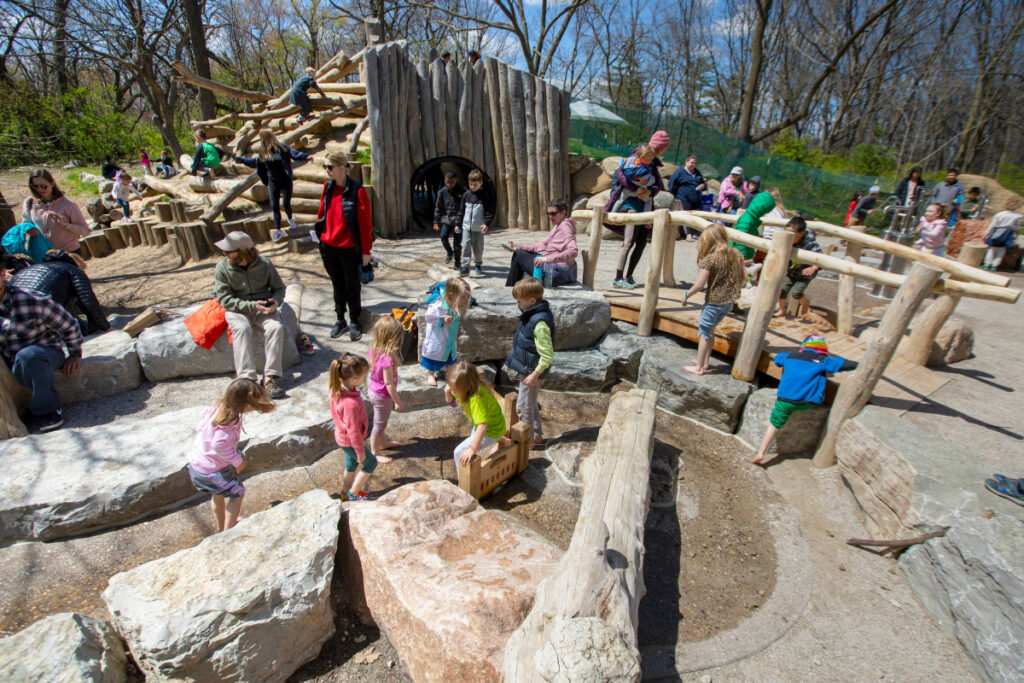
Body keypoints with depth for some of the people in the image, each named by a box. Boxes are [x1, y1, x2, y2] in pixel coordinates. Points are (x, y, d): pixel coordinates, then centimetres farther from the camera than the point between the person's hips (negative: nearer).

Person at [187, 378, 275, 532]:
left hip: (195, 464, 9)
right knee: (237, 493, 10)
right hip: (213, 471, -9)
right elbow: (220, 446, -36)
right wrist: (237, 461, -21)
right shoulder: (229, 421, -30)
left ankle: (221, 526, 51)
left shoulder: (217, 409, -3)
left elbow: (200, 428, 10)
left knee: (217, 492, 30)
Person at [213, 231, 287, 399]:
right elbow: (225, 299, -9)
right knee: (242, 329, -33)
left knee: (275, 327, -29)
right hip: (237, 309, -1)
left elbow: (279, 287, 8)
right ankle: (247, 379, -36)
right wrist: (251, 305, -22)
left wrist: (276, 300, -15)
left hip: (263, 307, 1)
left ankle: (270, 377, -31)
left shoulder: (263, 264, -3)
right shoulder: (223, 267, -6)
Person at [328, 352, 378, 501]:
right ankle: (353, 494, 32)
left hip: (342, 437, 8)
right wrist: (360, 451, -14)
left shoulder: (338, 388, -14)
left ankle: (346, 491, 52)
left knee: (351, 463, 30)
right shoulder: (351, 404, -42)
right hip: (350, 442, -8)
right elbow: (353, 430, -29)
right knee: (370, 462, 17)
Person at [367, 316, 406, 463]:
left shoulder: (374, 350, -9)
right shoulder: (387, 359, -34)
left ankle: (383, 443, 51)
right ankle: (375, 453, 32)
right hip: (383, 397, -8)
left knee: (380, 422, 28)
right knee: (379, 425, 13)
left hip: (374, 391, 8)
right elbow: (389, 384, -28)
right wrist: (398, 402, -17)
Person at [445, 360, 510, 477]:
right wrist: (447, 392, -23)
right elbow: (449, 400, -1)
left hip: (491, 429, -9)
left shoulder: (476, 399, -42)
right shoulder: (463, 388, -18)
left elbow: (483, 426, -49)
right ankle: (502, 440, 58)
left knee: (460, 452, -14)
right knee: (473, 438, 39)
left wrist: (472, 449, -51)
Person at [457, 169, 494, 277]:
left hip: (478, 227, -2)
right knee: (466, 246, -4)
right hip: (466, 226, 3)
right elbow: (461, 210, 12)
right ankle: (465, 267, -1)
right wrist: (458, 223, 10)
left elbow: (489, 211, -3)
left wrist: (486, 223, -14)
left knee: (478, 247, 7)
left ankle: (479, 266, 24)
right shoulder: (466, 194, 6)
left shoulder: (484, 195, -3)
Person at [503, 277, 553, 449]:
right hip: (527, 369, 10)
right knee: (531, 405, 22)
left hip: (531, 371, -10)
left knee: (524, 408, 5)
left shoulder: (540, 323, -28)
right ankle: (537, 436, 37)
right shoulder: (531, 315, 2)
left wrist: (535, 374, -21)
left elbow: (547, 355, -27)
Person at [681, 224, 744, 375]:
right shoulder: (736, 255, 2)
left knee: (704, 333, 8)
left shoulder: (710, 259, -18)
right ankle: (705, 361, 33)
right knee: (709, 330, 22)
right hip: (730, 301, 7)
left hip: (714, 301, -7)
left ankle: (699, 367, 17)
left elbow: (700, 284, -18)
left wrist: (686, 295, -3)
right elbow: (743, 278, 9)